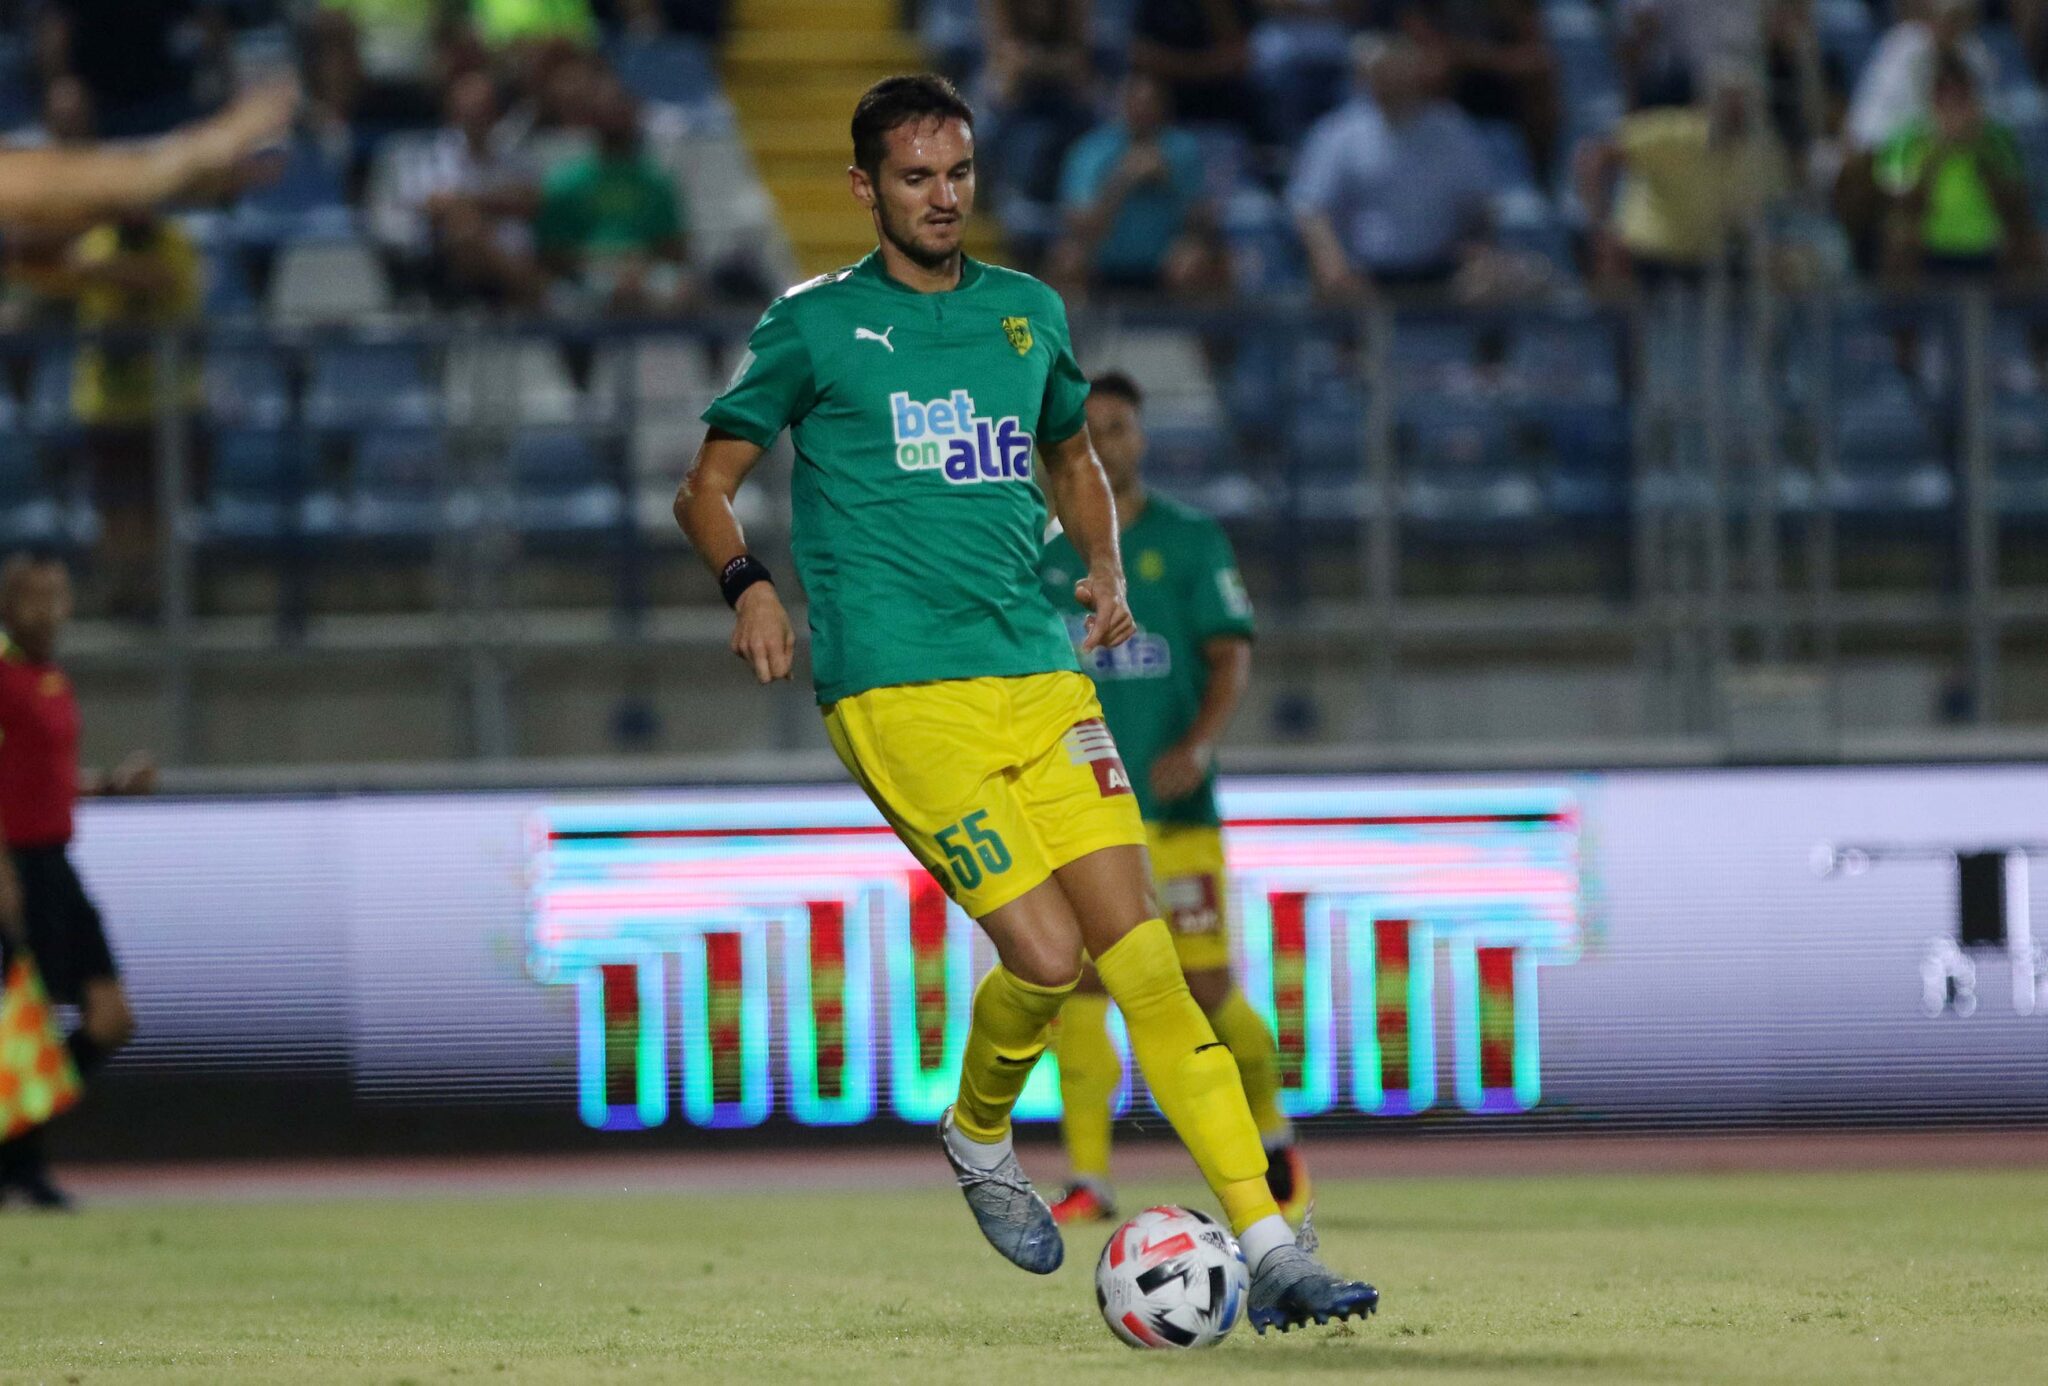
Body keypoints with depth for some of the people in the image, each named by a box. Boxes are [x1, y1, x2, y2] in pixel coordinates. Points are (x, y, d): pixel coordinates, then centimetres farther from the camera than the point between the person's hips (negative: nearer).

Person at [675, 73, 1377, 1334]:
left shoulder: (1027, 313, 16)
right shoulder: (816, 324, 4)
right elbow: (707, 488, 8)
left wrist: (1105, 567, 13)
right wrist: (749, 583, -13)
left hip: (1040, 670, 4)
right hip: (899, 692, -4)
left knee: (1142, 954, -7)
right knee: (1046, 957, -17)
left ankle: (1269, 1250, -11)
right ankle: (980, 1139, 16)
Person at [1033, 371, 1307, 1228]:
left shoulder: (1191, 541, 2)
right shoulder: (1046, 554, 10)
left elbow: (1231, 656, -5)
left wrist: (1199, 743, -21)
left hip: (1175, 803, -2)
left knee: (1207, 989, -2)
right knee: (1076, 981, -11)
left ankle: (1276, 1141, 23)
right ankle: (1089, 1181, -9)